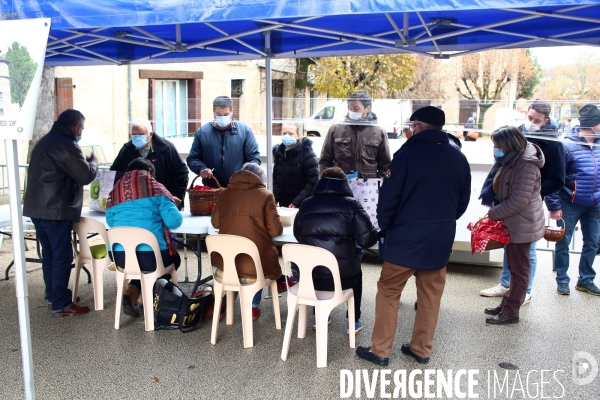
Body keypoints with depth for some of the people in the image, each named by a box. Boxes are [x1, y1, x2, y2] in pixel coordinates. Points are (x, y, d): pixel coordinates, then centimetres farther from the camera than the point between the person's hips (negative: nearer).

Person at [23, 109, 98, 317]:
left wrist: (84, 163, 18)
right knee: (62, 256, -4)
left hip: (38, 208, 10)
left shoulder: (45, 141, 17)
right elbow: (86, 175, -14)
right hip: (55, 210, -10)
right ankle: (61, 304, 0)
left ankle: (52, 294, 30)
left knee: (49, 253, 18)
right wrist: (93, 162, 6)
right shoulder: (66, 145, -15)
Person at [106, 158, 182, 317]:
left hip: (120, 257, 4)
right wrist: (170, 203, 15)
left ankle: (132, 292, 11)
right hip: (151, 255, -4)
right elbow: (173, 221, -6)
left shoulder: (115, 192, 12)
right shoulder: (156, 188, 1)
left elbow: (110, 221, 20)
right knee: (174, 258, 29)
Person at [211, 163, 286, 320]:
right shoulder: (265, 195, -4)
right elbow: (276, 230, -5)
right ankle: (253, 306, 43)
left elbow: (215, 223, 19)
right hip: (255, 268, -4)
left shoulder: (224, 194, 6)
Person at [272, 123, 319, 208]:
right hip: (283, 205, 5)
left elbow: (313, 182, -15)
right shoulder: (278, 153, 5)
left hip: (303, 206, -4)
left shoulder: (307, 154, -11)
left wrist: (297, 202, -20)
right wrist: (274, 198, -1)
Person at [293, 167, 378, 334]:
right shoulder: (351, 204, -5)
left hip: (311, 275, 2)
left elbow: (298, 235, 16)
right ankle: (354, 322, 35)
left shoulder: (306, 205, 4)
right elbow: (367, 239, -8)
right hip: (343, 276, -2)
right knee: (356, 270, 33)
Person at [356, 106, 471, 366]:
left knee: (389, 291, 6)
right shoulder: (458, 158, 6)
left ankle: (380, 351, 12)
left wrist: (384, 227, 2)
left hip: (406, 236, -5)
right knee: (431, 295, 15)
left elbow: (388, 196, -11)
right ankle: (422, 349, 25)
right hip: (441, 238, 5)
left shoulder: (408, 153, -11)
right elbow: (463, 201, 12)